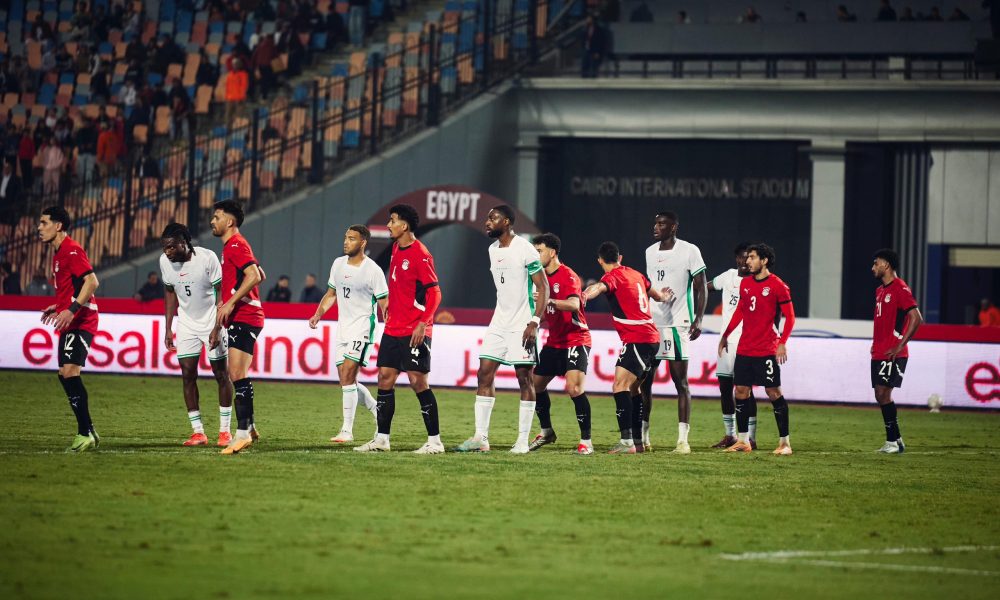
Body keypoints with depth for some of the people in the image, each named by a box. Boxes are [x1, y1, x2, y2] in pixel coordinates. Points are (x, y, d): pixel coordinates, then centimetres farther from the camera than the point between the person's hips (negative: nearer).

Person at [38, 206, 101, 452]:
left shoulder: (72, 250, -13)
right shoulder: (58, 253, 18)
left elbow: (92, 282, -22)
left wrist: (71, 309, -27)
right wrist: (57, 307, 22)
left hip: (80, 321, -11)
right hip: (69, 323, 11)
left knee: (70, 371, -19)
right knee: (65, 375, 9)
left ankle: (86, 433, -18)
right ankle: (87, 433, 14)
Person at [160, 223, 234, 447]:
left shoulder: (207, 258, -20)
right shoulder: (165, 261, -6)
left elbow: (222, 294, -14)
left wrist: (217, 329, -19)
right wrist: (168, 328, 6)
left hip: (212, 322, -4)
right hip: (187, 325, 4)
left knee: (221, 374, -1)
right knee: (188, 374, -4)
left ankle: (225, 430, 7)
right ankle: (198, 432, 0)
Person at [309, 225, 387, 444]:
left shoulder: (373, 270, -9)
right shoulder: (338, 264, 9)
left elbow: (384, 304, -7)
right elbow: (331, 294, 20)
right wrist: (318, 315, 5)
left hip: (362, 327, -7)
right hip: (343, 328, 7)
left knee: (347, 377, -16)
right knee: (347, 381, 8)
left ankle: (347, 430, -13)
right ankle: (379, 413, 27)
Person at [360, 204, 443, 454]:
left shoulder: (420, 254, -14)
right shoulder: (396, 248, 12)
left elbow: (434, 292, -16)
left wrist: (422, 324, -22)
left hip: (414, 332, -9)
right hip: (393, 328, 9)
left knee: (418, 381, -8)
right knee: (385, 379, 7)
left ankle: (435, 441, -2)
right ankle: (382, 439, 12)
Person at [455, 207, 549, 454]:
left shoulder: (524, 249, -12)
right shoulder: (493, 250, 11)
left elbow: (543, 287, -12)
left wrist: (535, 322, -19)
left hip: (522, 325, -7)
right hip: (499, 323, 7)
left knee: (524, 378, -3)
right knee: (484, 375, 1)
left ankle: (523, 441, 1)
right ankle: (481, 438, 3)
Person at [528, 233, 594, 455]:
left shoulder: (568, 276, -15)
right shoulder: (542, 276, 9)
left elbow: (574, 304, -32)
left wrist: (548, 301, -44)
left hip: (575, 340, -9)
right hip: (554, 342, 9)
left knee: (574, 388, -21)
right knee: (535, 384, 10)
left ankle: (586, 440, -15)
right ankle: (546, 431, 29)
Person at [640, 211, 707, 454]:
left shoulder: (689, 251, -4)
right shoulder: (650, 252, 13)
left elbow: (700, 288, -5)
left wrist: (698, 319, -15)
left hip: (677, 324, -6)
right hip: (650, 324, 6)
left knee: (681, 382, -5)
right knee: (643, 381, 4)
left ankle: (683, 439, -4)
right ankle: (643, 436, 12)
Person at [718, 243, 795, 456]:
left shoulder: (777, 285, -8)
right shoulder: (745, 283, 10)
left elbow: (790, 317, -7)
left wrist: (782, 343, -15)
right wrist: (725, 335, 19)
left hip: (766, 351, -6)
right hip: (744, 349, 6)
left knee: (774, 393, -5)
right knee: (740, 391, 5)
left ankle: (784, 442, 1)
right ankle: (743, 441, 12)